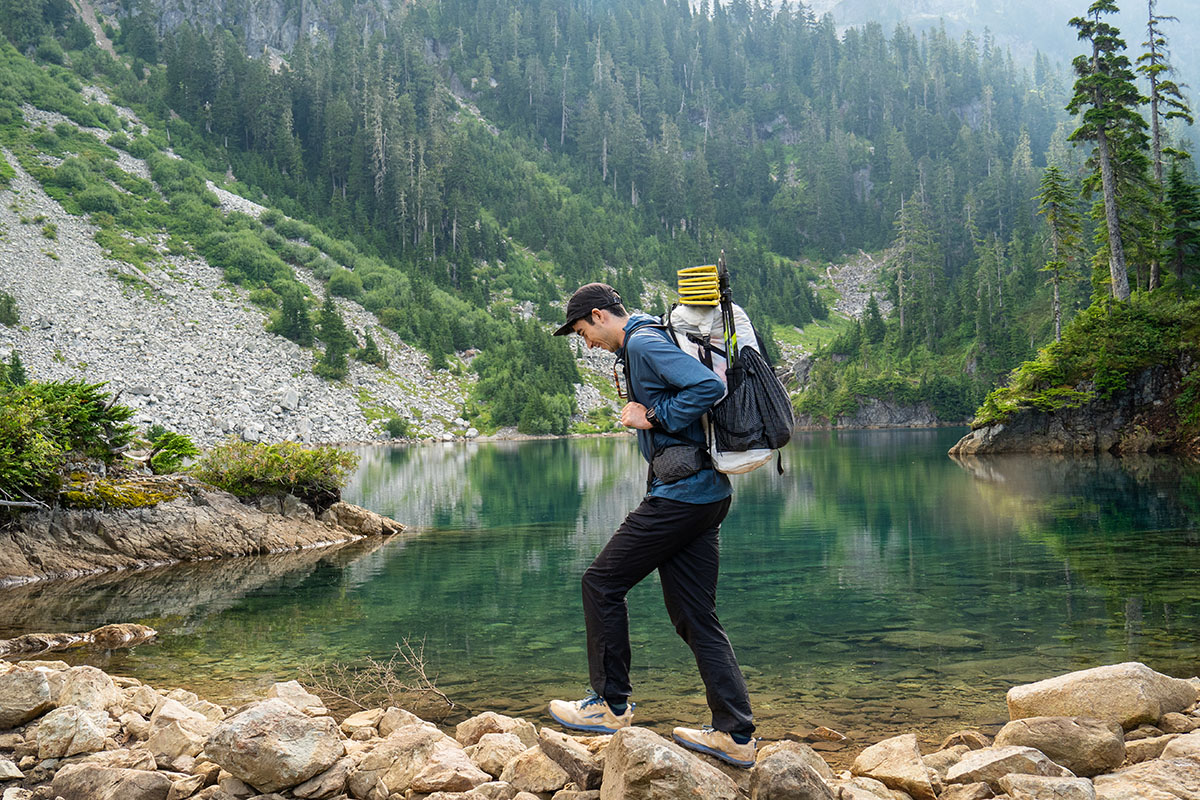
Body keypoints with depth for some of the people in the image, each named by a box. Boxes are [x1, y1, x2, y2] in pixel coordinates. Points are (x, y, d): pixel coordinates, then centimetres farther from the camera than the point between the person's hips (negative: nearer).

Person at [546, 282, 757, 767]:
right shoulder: (644, 345, 21)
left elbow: (709, 386, -24)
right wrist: (637, 414, 8)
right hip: (707, 493, 10)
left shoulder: (644, 343, -10)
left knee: (602, 584, 3)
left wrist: (655, 416, -14)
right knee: (695, 617, 10)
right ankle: (736, 735, 12)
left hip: (680, 491, -10)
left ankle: (611, 705, 13)